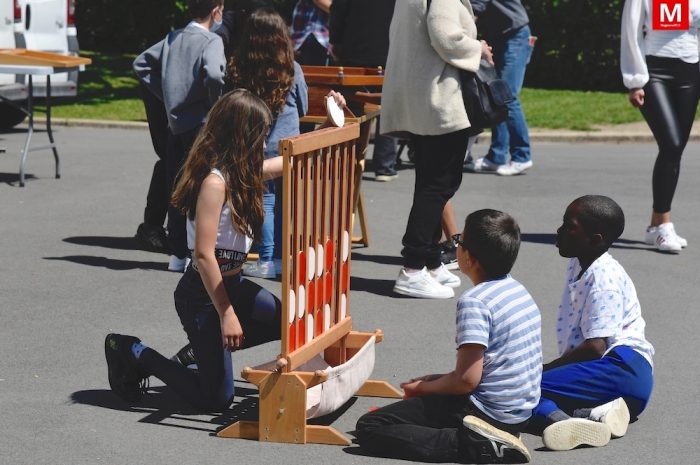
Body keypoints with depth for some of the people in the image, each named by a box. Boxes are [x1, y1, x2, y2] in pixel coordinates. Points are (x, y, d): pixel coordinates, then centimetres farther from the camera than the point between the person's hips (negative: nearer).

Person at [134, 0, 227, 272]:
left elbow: (141, 64, 16)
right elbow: (213, 74, -30)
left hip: (175, 123, 7)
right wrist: (216, 104, -14)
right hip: (200, 124, -6)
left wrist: (166, 94, 14)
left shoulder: (173, 38, 9)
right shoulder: (211, 41, -12)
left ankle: (177, 254, 14)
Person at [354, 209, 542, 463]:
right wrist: (435, 380, 15)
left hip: (487, 411, -9)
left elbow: (467, 379, -23)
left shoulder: (474, 301, -19)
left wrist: (421, 388, -5)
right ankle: (494, 437, 9)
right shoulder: (518, 290, 8)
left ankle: (474, 444, -17)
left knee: (369, 428, -9)